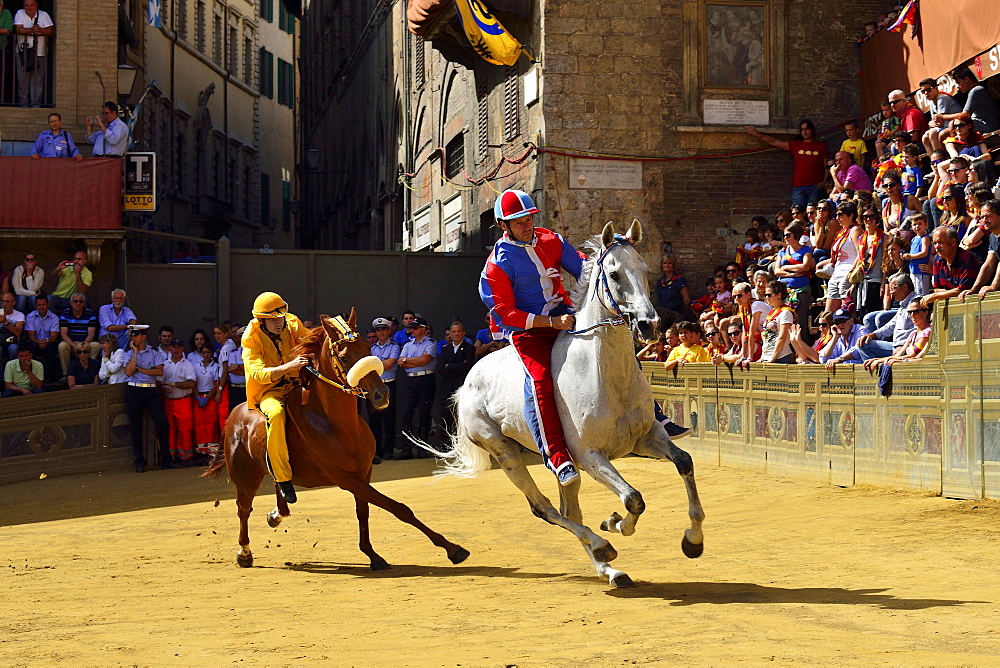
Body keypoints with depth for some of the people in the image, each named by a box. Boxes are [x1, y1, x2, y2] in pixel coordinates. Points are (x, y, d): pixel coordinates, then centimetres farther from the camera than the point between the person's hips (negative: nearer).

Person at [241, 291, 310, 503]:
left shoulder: (294, 327, 2)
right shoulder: (251, 341, -10)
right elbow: (259, 374, -21)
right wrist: (289, 366, -37)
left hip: (297, 385, 5)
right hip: (269, 392, -5)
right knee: (276, 414, -37)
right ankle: (283, 478, -32)